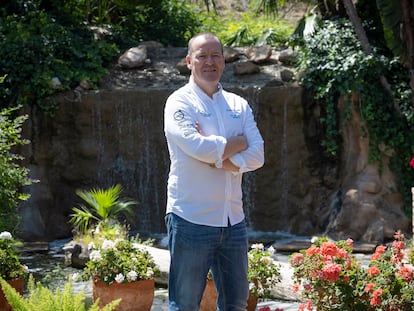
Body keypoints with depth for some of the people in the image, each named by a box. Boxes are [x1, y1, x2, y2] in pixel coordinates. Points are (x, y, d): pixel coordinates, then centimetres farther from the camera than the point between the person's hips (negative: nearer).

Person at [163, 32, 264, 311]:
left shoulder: (238, 105, 12)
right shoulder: (179, 102, -3)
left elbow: (257, 156, 1)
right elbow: (196, 146, -20)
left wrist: (217, 159, -14)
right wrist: (238, 144, -4)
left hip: (233, 220, 5)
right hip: (192, 220, -5)